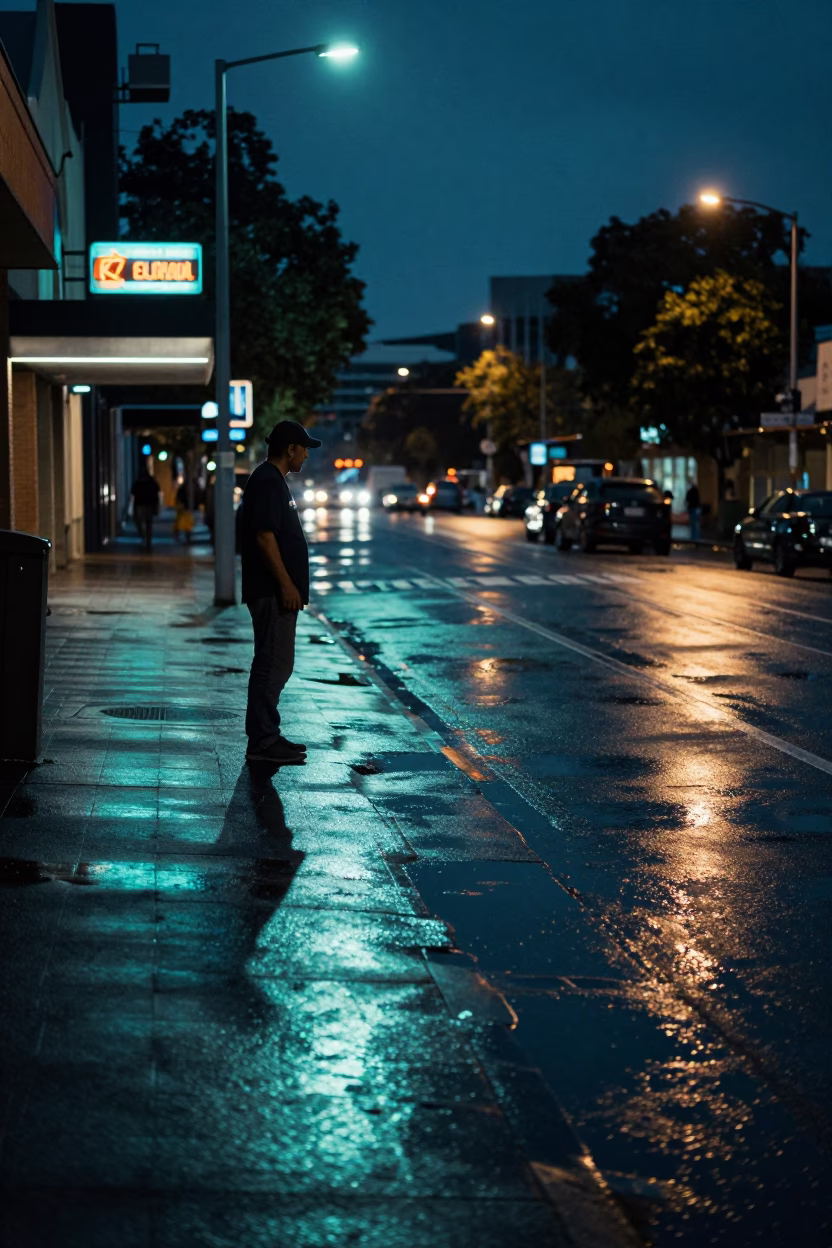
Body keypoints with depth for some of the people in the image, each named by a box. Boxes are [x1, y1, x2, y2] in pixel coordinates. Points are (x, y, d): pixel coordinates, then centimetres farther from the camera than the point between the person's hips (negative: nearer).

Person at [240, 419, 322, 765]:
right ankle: (263, 743, -7)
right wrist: (286, 584, -22)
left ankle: (266, 737, 19)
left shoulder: (273, 480, 17)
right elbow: (264, 536, -22)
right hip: (272, 592, -11)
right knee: (273, 664, -9)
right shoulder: (267, 482, -15)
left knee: (275, 663, 13)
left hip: (278, 592, 11)